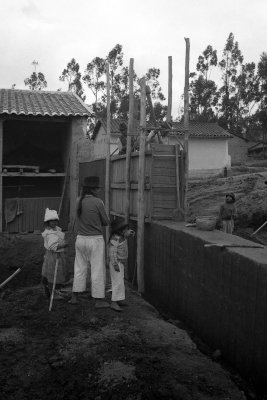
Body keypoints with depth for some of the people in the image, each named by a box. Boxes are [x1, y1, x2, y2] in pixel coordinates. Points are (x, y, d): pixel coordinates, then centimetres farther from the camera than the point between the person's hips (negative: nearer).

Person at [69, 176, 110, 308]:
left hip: (80, 239, 6)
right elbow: (106, 222, -5)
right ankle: (99, 300, 13)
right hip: (95, 240, -6)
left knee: (79, 268, 17)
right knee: (98, 270, 5)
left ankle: (74, 297, 25)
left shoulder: (79, 201, 2)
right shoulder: (98, 202, -15)